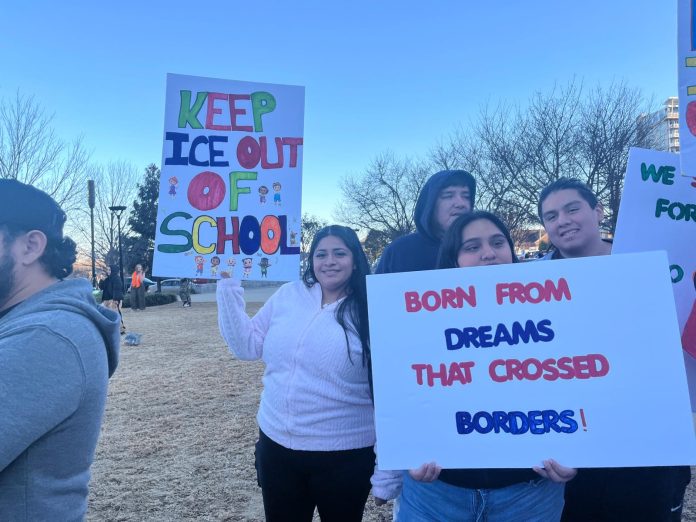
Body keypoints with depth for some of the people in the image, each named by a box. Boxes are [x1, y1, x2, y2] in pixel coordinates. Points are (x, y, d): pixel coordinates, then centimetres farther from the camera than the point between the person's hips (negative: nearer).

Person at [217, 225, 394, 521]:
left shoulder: (371, 312, -11)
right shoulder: (287, 295, 0)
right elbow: (247, 347, 3)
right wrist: (227, 285, -3)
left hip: (344, 455, -3)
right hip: (276, 444, 4)